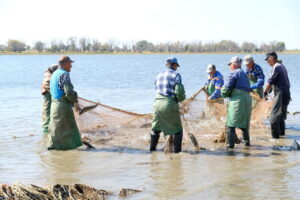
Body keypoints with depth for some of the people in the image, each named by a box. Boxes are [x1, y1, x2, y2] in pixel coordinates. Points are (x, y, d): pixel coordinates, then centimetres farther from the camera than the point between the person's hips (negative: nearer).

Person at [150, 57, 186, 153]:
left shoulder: (159, 75, 15)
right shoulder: (176, 74, -3)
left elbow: (157, 89, 12)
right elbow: (179, 91, -12)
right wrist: (180, 98, 8)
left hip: (158, 102, 5)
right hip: (170, 103, -5)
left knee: (156, 127, 18)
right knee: (177, 129, 8)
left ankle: (152, 148, 21)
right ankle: (177, 149, 6)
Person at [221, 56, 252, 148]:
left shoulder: (234, 73, -3)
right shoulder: (244, 74, 23)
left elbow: (228, 87, -9)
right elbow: (248, 88, 18)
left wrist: (224, 93, 12)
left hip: (237, 99, -8)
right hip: (247, 98, 8)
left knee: (230, 123, -6)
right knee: (244, 122, 20)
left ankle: (230, 143, -12)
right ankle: (247, 141, 23)